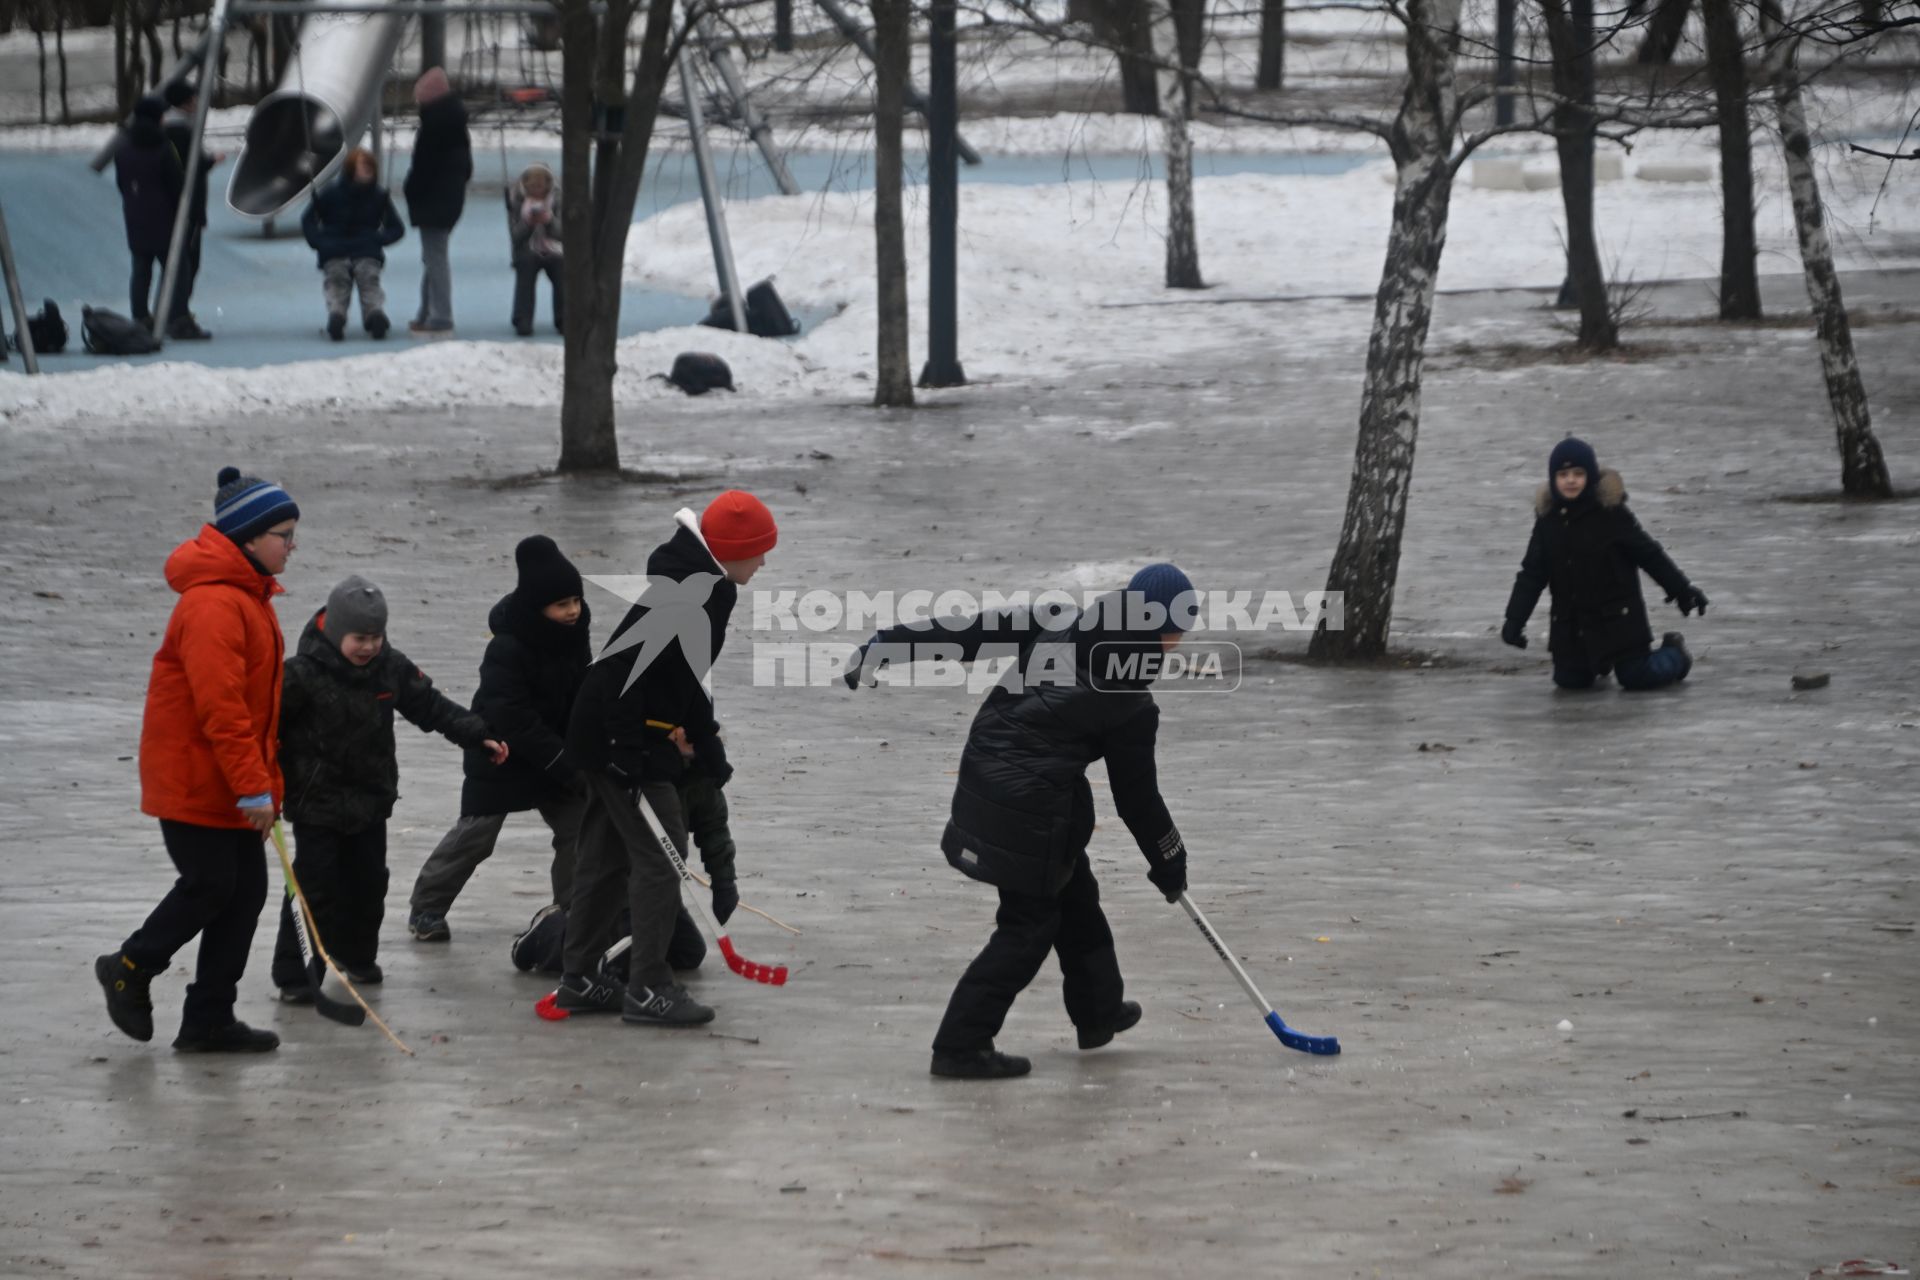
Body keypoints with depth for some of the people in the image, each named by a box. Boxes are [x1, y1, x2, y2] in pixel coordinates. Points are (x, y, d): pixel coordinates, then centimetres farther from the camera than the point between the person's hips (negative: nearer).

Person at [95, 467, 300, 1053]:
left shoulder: (249, 595, 13)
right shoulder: (213, 604, -22)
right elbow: (220, 705, -26)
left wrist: (265, 779, 19)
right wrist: (253, 787, -24)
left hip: (231, 780, 10)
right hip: (193, 778, -10)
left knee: (246, 889, 8)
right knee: (210, 884, -2)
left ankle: (209, 1020, 15)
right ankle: (131, 969, 20)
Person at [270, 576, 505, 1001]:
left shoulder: (390, 667, -2)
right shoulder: (302, 674, -19)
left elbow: (431, 705, 6)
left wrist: (478, 735, -2)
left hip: (371, 798, 6)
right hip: (316, 803, -6)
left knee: (368, 881, 15)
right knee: (315, 886, -6)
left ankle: (358, 955, 35)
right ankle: (293, 974, 1)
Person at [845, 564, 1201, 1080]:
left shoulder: (1058, 627, 0)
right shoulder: (1130, 706, -15)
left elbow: (972, 630, 1)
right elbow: (1136, 795, -5)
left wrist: (885, 646, 8)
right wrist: (1169, 861, 11)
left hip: (988, 777, 8)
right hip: (1032, 811, -8)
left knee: (1074, 895, 24)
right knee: (1029, 926, 3)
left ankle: (1098, 1010, 40)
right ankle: (962, 1046, 1)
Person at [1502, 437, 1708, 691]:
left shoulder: (1611, 513, -13)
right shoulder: (1548, 520, -1)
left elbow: (1649, 554, -7)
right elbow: (1532, 574, 3)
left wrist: (1683, 590, -5)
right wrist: (1515, 619, -3)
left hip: (1617, 619, -4)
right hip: (1571, 624, 4)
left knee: (1637, 678, -2)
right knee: (1570, 680, 7)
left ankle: (1674, 653, 30)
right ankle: (1600, 663, 40)